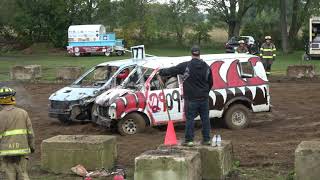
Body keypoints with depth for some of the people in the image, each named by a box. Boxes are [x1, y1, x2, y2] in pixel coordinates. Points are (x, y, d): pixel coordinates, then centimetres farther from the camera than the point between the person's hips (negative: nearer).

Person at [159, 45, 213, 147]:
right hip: (204, 98, 4)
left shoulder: (186, 66, -9)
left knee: (190, 118, 0)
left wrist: (161, 72, 13)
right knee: (205, 118, 10)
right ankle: (206, 139, 14)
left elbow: (172, 70, -3)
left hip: (191, 98, -4)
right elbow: (210, 82, 12)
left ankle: (189, 140, 0)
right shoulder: (206, 67, 5)